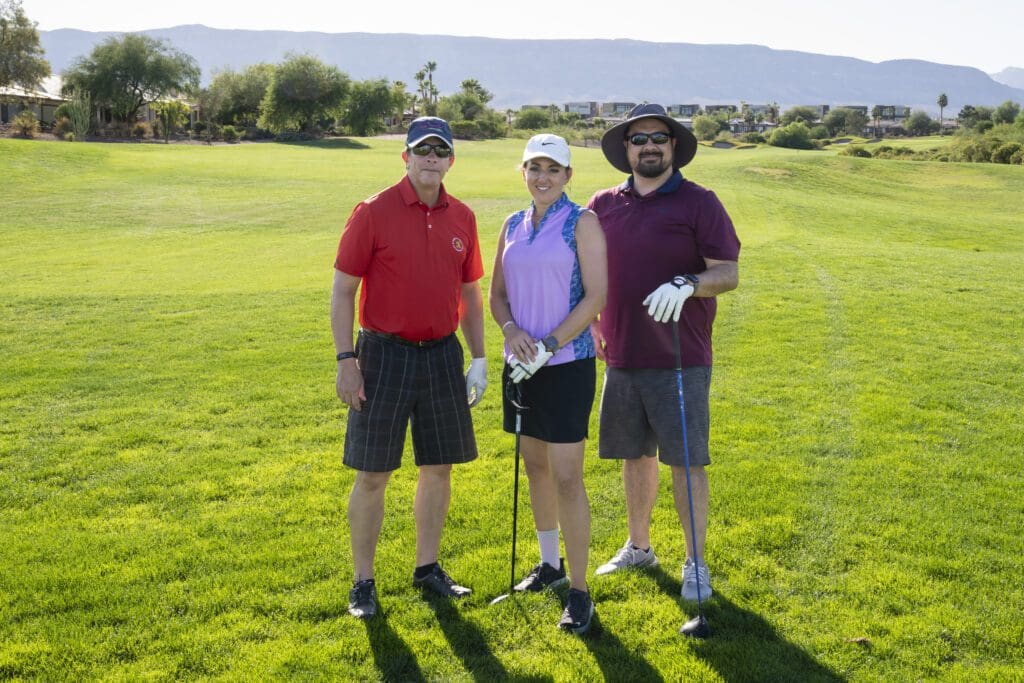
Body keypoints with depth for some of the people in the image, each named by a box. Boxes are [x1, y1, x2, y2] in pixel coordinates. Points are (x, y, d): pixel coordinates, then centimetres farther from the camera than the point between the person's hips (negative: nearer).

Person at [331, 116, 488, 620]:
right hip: (384, 354, -4)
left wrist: (479, 359, 9)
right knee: (372, 475, 2)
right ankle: (363, 581, 16)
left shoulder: (462, 218, 6)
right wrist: (346, 360, -13)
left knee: (439, 467, 11)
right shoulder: (373, 212, -7)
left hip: (442, 354, 5)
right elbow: (342, 290, -7)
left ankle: (427, 567, 28)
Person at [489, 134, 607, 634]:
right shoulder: (513, 226, 10)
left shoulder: (582, 222, -7)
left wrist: (548, 345, -17)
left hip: (567, 364, -6)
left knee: (566, 478, -6)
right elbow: (497, 293, 12)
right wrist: (511, 330, -9)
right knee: (534, 466, 16)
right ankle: (550, 564, 33)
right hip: (522, 365, 6)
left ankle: (579, 591, 4)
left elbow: (596, 297, -12)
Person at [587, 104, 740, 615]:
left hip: (680, 360, -4)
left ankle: (695, 563, 13)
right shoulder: (603, 205, 8)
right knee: (634, 455, 15)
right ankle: (638, 547, 32)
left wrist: (688, 284, -25)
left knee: (686, 460, 0)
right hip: (621, 357, 4)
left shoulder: (699, 203, -4)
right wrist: (592, 331, 9)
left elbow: (729, 273, -7)